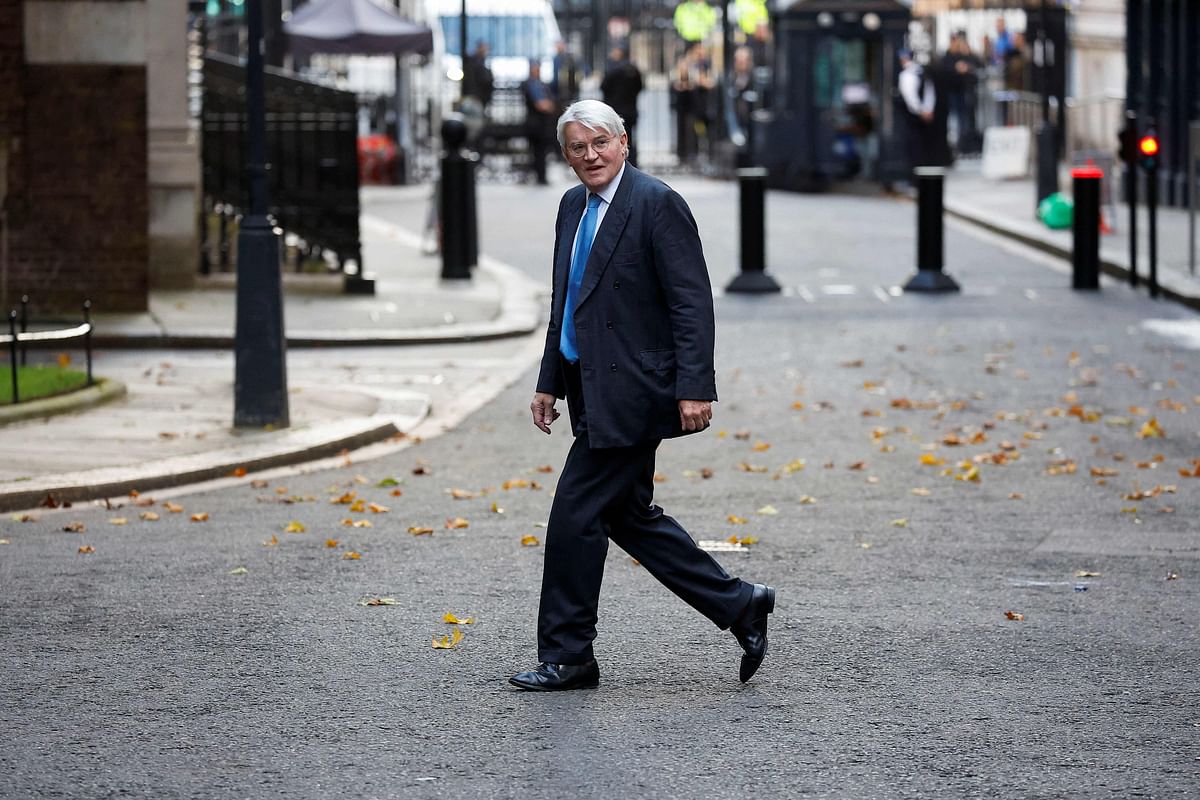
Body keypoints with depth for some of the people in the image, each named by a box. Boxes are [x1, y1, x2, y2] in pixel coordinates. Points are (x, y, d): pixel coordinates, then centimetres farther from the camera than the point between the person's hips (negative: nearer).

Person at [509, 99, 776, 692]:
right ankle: (738, 605, 23)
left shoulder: (657, 204, -12)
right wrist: (550, 381, 19)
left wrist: (695, 388, -22)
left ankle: (567, 658, 5)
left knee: (575, 515, -6)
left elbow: (692, 303, -16)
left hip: (629, 393, -9)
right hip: (593, 392, 9)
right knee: (628, 516, 14)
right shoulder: (573, 207, 14)